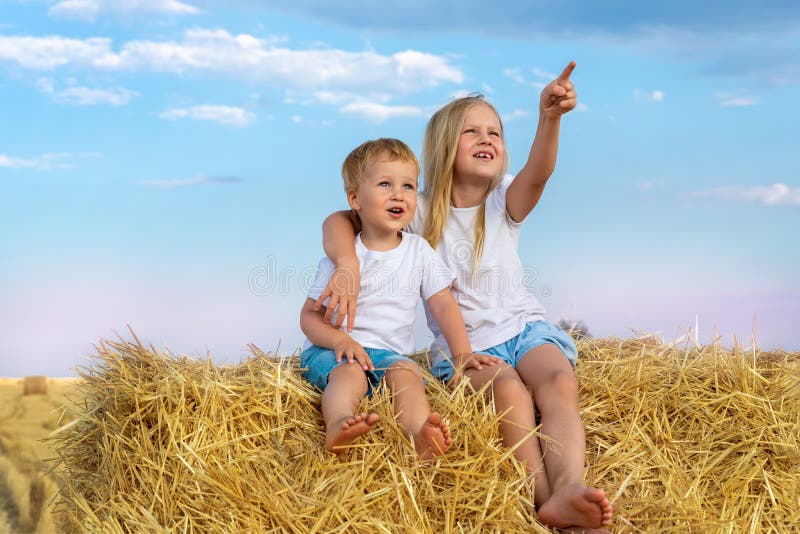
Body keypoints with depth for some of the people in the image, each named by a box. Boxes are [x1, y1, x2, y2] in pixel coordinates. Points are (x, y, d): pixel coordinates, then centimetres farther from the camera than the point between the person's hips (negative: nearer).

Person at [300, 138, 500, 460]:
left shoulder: (419, 250, 7)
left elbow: (443, 303, 8)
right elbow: (310, 315, -1)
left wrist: (462, 353, -3)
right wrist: (340, 339, -21)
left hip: (389, 354, 2)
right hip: (333, 350, -2)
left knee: (406, 371, -30)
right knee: (350, 372, -34)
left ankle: (420, 434, -58)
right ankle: (338, 425, -64)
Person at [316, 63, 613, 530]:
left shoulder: (503, 204, 4)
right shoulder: (423, 212, 1)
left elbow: (537, 174, -20)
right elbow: (340, 221, -5)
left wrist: (550, 118, -42)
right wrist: (347, 267, -28)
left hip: (525, 327, 1)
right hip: (463, 346, -1)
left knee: (560, 382, -31)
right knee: (509, 389, -34)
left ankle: (568, 489, -53)